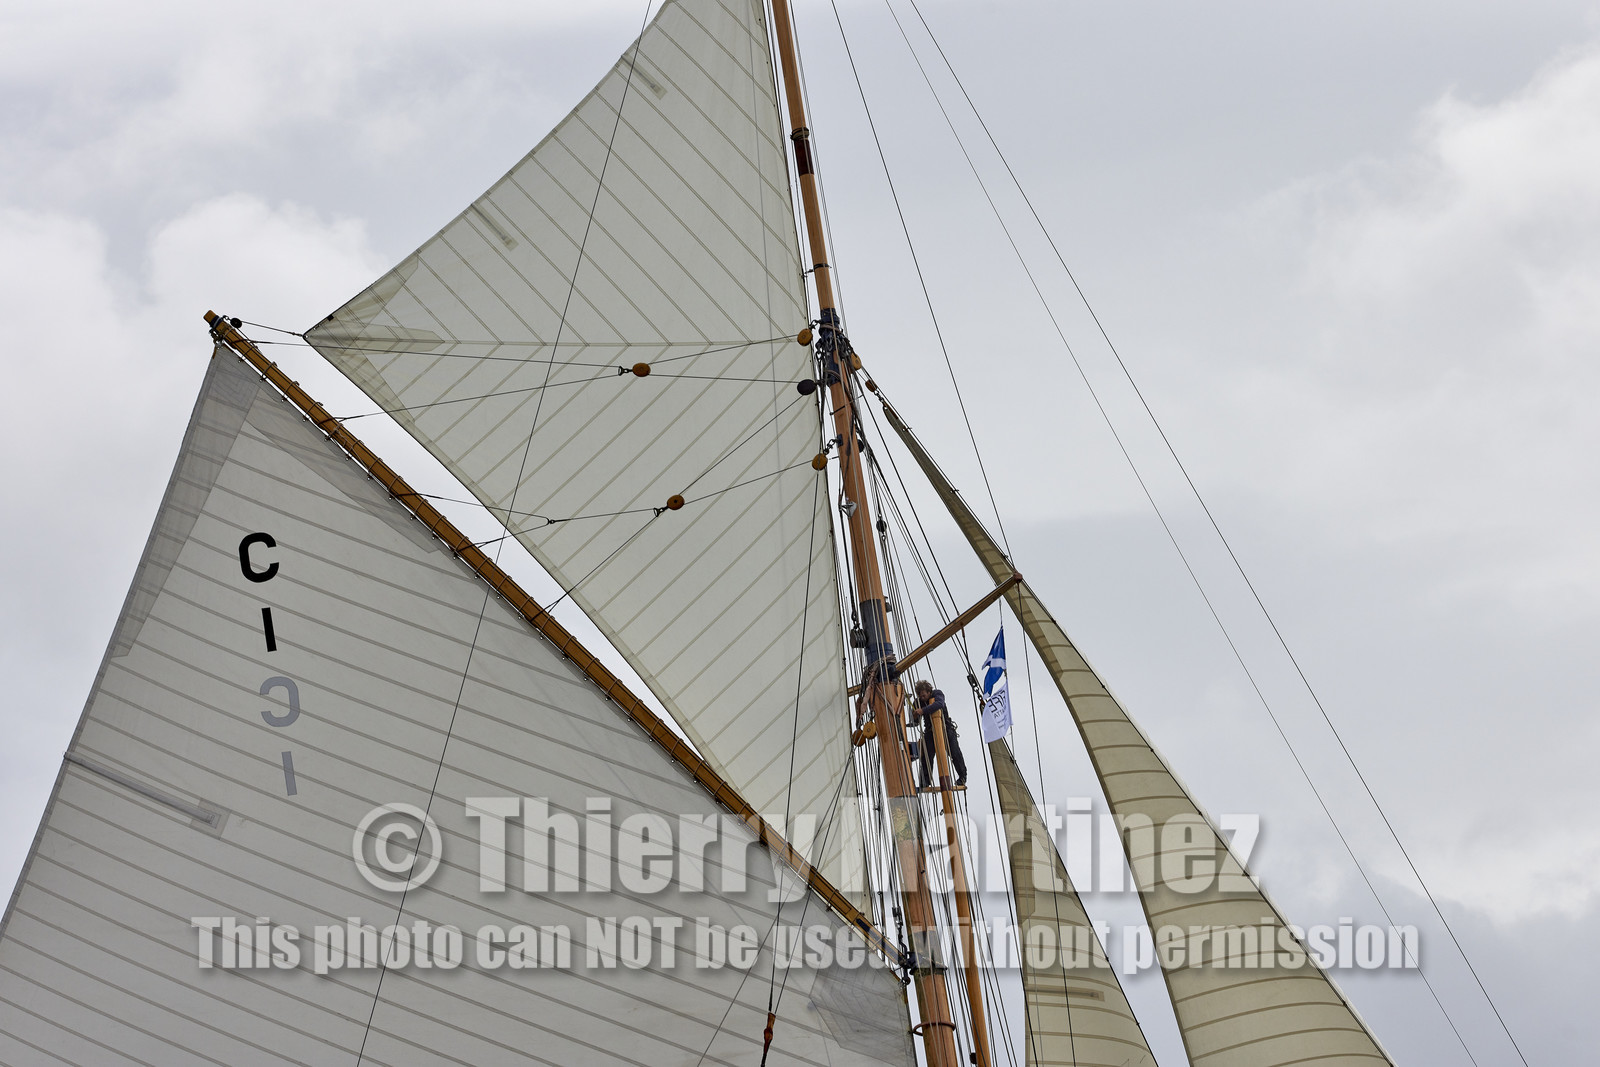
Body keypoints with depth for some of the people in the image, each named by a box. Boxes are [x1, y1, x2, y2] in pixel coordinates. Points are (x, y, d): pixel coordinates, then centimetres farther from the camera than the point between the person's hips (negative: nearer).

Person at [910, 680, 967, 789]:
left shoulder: (937, 694, -16)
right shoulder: (918, 701, -6)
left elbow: (939, 704, -40)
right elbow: (914, 722, -3)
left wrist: (923, 711, -49)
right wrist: (915, 717, -28)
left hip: (945, 728, -3)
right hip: (930, 730, 3)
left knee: (954, 752, -7)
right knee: (926, 755, -6)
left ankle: (962, 778, 10)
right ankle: (925, 783, 1)